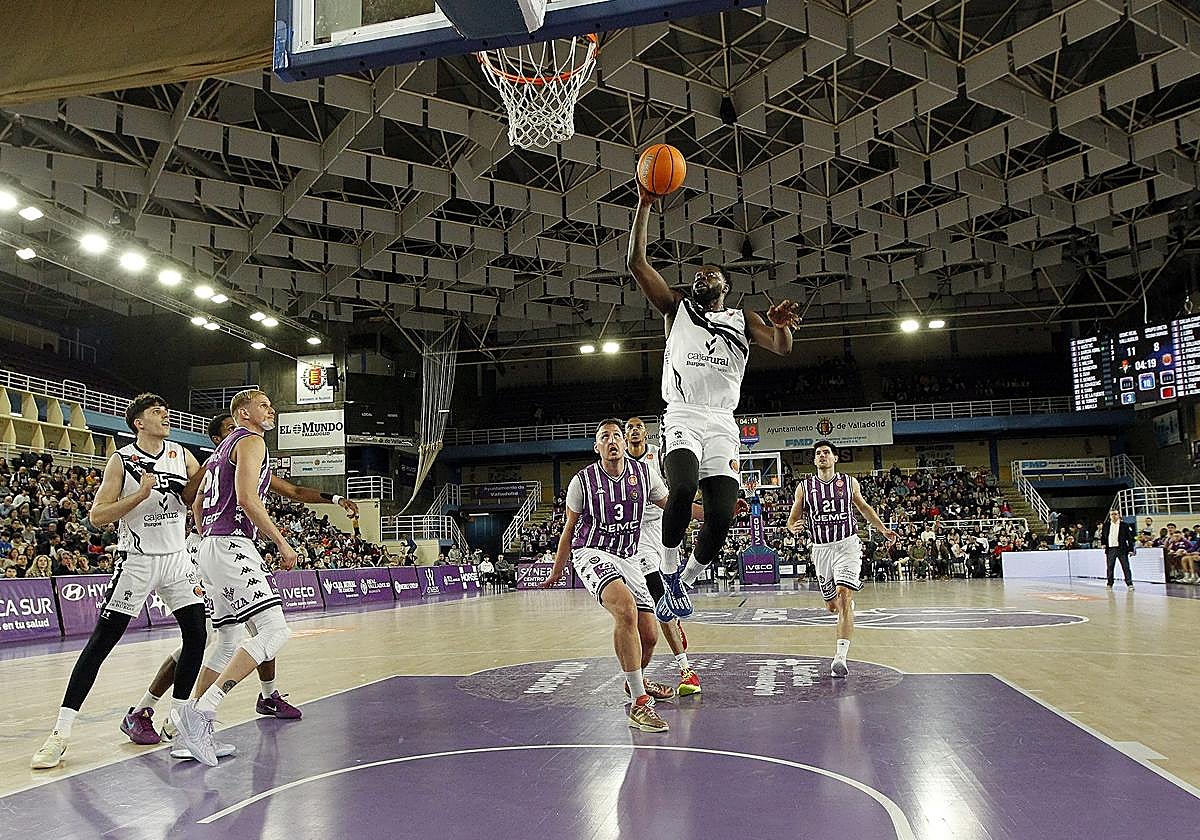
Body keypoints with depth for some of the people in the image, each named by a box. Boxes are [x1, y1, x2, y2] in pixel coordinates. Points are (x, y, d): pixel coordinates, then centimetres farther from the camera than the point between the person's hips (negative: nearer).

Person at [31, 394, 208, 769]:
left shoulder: (182, 455, 6)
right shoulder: (121, 461, -6)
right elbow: (97, 515, -10)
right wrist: (141, 493, -21)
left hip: (177, 558, 4)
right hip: (136, 561, -4)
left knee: (196, 635, -1)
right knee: (101, 642, -6)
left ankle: (177, 717, 14)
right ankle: (61, 732, -1)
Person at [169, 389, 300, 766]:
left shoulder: (222, 449, 26)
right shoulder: (251, 440, -4)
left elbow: (197, 506, 29)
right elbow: (246, 497, -18)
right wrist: (281, 542, -13)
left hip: (212, 546, 11)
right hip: (233, 546, -11)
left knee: (229, 644, 15)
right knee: (275, 631, -20)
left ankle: (193, 729, 15)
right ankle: (199, 711, -25)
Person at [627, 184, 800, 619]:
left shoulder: (743, 319, 19)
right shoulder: (677, 307, 16)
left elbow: (783, 347, 1)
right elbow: (637, 262, 6)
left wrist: (780, 324, -23)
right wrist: (645, 203, -1)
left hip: (722, 423, 2)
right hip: (682, 417, -2)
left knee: (721, 516, -11)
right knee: (682, 490, -30)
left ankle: (684, 581, 16)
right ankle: (669, 571, -6)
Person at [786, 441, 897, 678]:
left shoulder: (849, 482, 2)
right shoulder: (804, 487, 1)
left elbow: (864, 507, 20)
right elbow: (792, 520, 4)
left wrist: (883, 529, 12)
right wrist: (794, 528, -20)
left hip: (847, 545, -2)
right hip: (821, 549, 2)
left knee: (844, 598, -20)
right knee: (832, 605, 12)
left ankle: (841, 658, -21)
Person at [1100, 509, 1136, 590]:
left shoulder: (1124, 525, 1)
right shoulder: (1106, 525, 9)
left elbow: (1130, 537, 0)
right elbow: (1103, 535, 20)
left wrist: (1131, 549, -4)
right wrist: (1103, 543, 2)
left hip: (1122, 549, -3)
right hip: (1110, 549, 3)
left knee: (1126, 567, -3)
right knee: (1109, 568, 6)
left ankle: (1129, 584, 2)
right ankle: (1109, 584, 15)